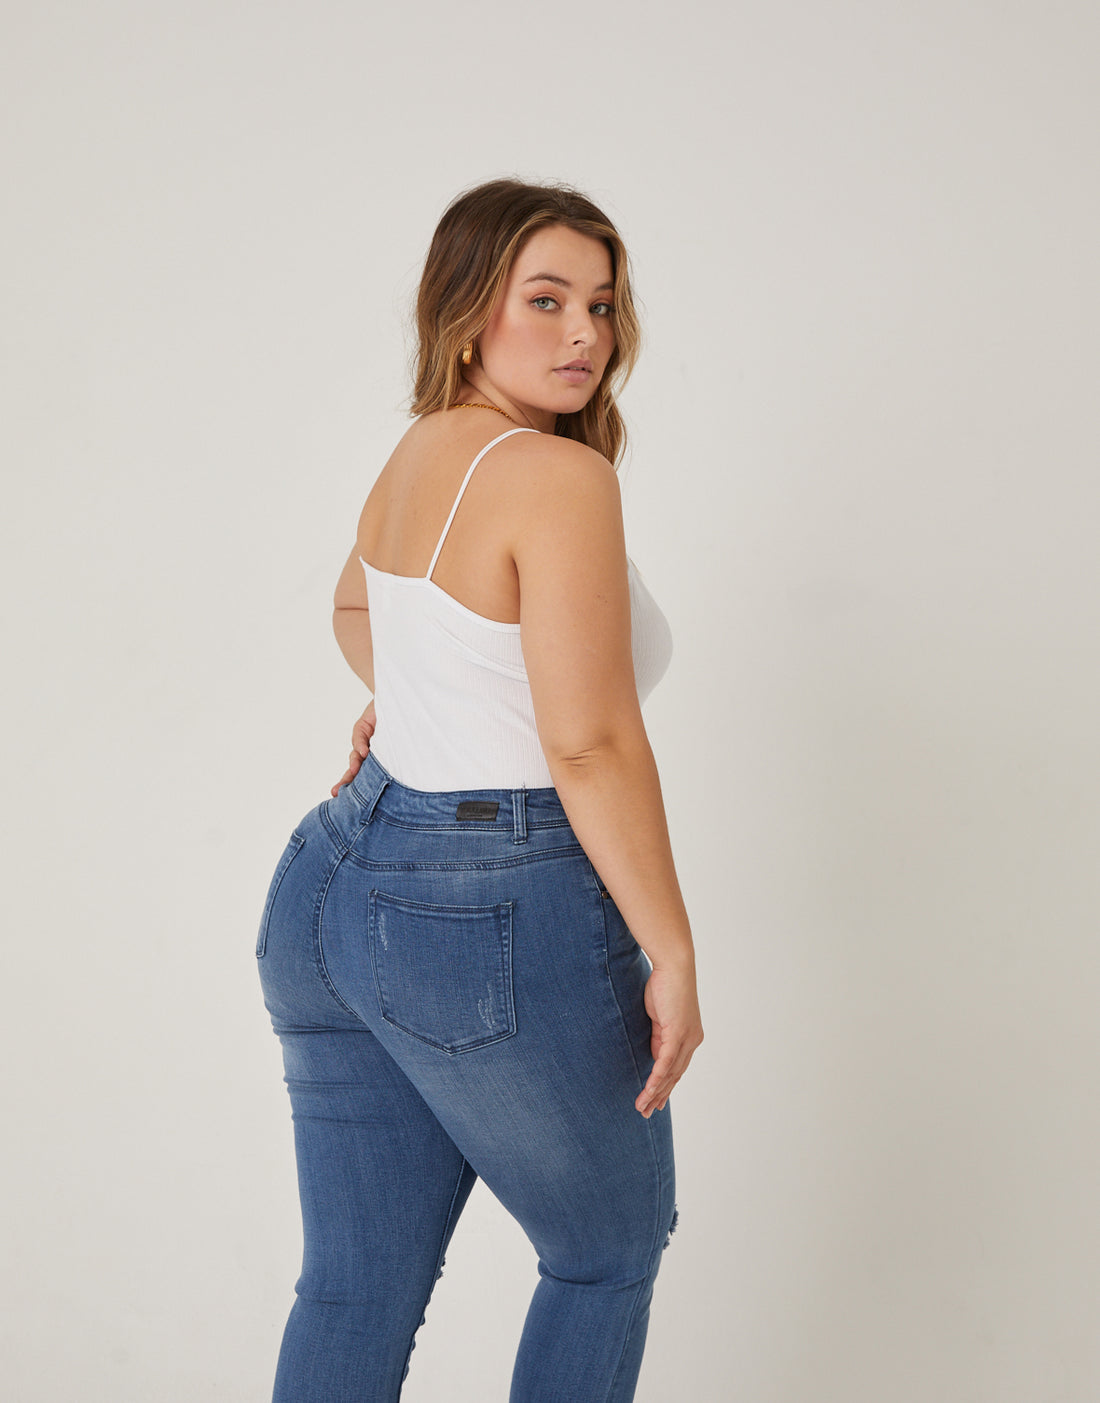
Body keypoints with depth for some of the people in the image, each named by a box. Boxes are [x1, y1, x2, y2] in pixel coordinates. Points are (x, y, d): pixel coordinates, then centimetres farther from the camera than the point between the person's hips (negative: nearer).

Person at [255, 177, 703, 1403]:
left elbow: (355, 607, 31)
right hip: (501, 928, -8)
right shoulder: (560, 478, -17)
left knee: (356, 1288, 13)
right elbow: (590, 743, -21)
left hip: (333, 892, 8)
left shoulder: (418, 453, 10)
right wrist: (672, 956, -15)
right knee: (610, 1253, 17)